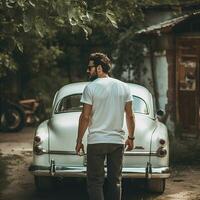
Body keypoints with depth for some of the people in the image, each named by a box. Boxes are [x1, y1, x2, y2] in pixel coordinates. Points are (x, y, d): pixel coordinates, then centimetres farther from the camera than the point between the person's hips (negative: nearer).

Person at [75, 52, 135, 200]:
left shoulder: (91, 88, -8)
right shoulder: (124, 87, 5)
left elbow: (85, 117, -8)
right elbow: (130, 116, 5)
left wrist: (79, 141, -1)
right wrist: (131, 138, 14)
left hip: (96, 142, -4)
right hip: (118, 141, 4)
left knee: (95, 182, 2)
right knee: (115, 180, 11)